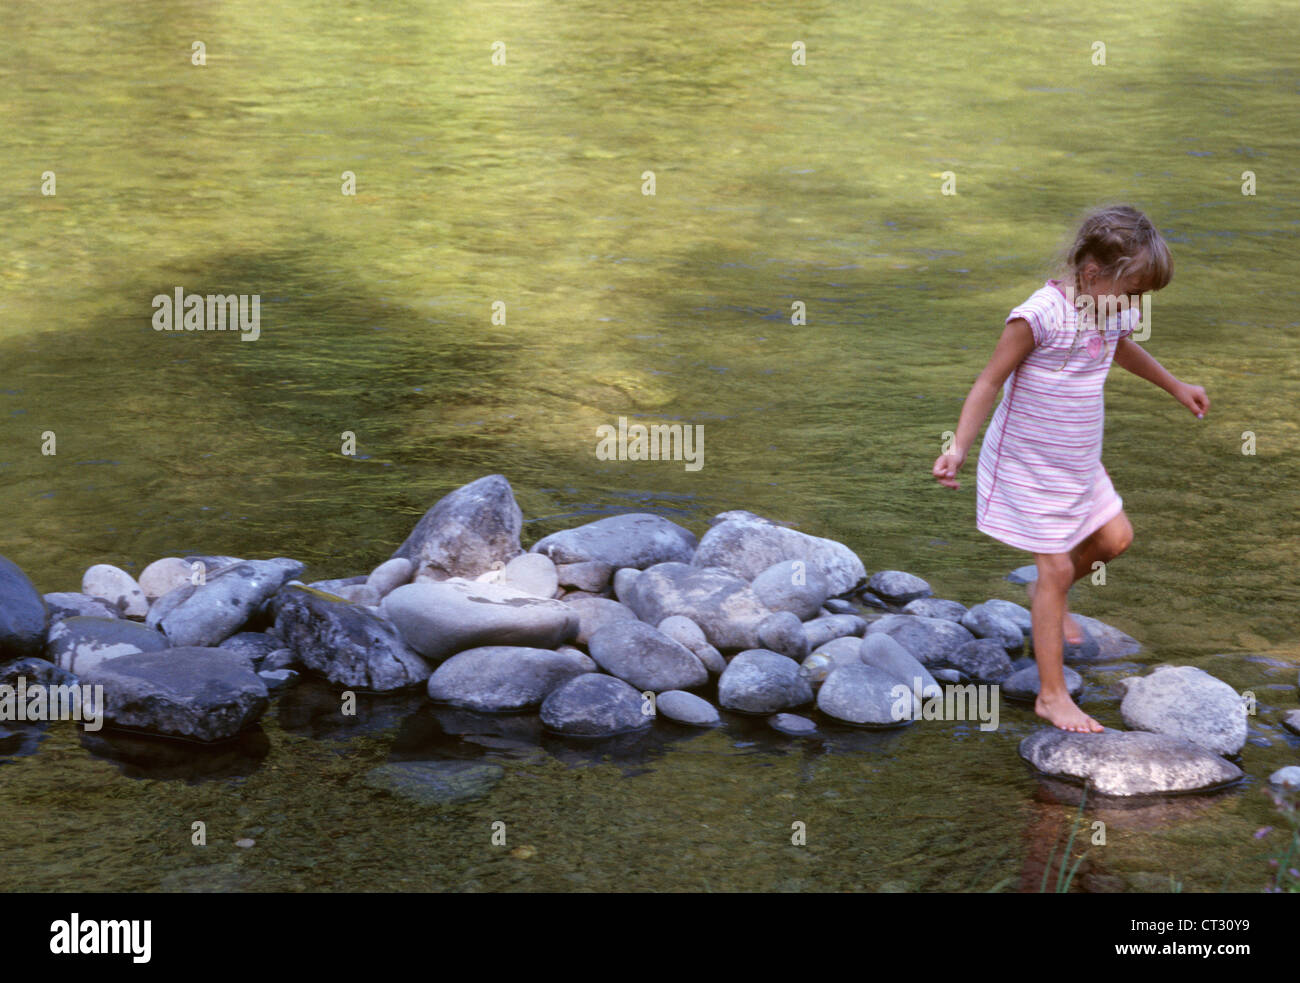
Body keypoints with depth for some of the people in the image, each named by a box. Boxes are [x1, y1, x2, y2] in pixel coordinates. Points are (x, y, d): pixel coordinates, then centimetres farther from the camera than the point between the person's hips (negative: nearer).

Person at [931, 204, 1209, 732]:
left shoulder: (1113, 311, -2)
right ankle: (1052, 696, 7)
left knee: (1115, 538, 12)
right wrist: (958, 446, -28)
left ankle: (1047, 598, 40)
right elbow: (989, 382, -21)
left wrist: (1175, 386, 33)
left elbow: (1123, 350, 23)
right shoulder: (1039, 316, -27)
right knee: (1056, 569, -4)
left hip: (1079, 464, 8)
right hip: (1029, 466, -8)